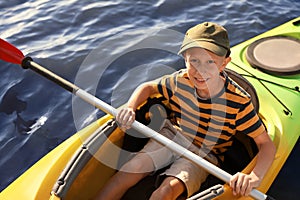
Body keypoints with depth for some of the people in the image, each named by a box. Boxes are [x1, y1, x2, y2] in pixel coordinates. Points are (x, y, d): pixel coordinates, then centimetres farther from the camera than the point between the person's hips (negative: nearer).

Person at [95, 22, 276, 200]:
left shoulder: (238, 102, -25)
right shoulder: (180, 81, -15)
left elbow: (267, 144, -18)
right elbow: (148, 87, 4)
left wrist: (254, 177, -37)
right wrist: (130, 108, -16)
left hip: (204, 154, -3)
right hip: (173, 135, 3)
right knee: (133, 168, -17)